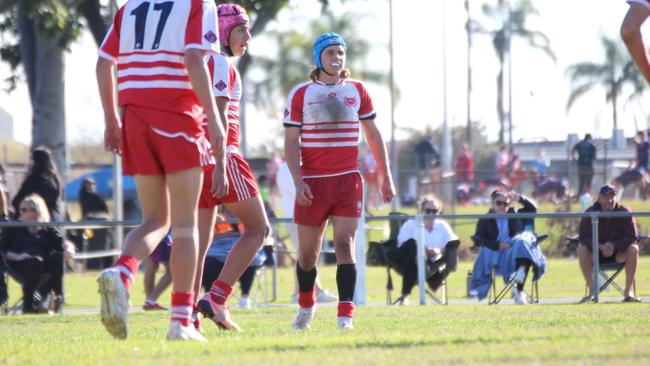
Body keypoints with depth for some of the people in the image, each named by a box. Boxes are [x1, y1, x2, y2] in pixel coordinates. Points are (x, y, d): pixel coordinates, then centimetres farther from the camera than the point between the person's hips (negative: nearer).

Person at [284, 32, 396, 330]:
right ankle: (306, 305, 32)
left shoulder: (357, 91, 8)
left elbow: (373, 135, 15)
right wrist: (298, 182, -13)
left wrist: (386, 177, 13)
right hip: (313, 183, 0)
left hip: (347, 181, 0)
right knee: (308, 254, 7)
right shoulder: (301, 94, 1)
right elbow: (291, 142, -1)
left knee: (345, 245, -14)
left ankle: (345, 315, -19)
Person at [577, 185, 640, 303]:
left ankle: (628, 292, -26)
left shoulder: (625, 212, -12)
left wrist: (614, 246, -34)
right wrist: (600, 247, -34)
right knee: (582, 250, -29)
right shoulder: (590, 213, -11)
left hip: (619, 254, 0)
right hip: (596, 254, 0)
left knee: (633, 249, -29)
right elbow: (583, 237, -16)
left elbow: (632, 238, -16)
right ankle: (592, 292, -26)